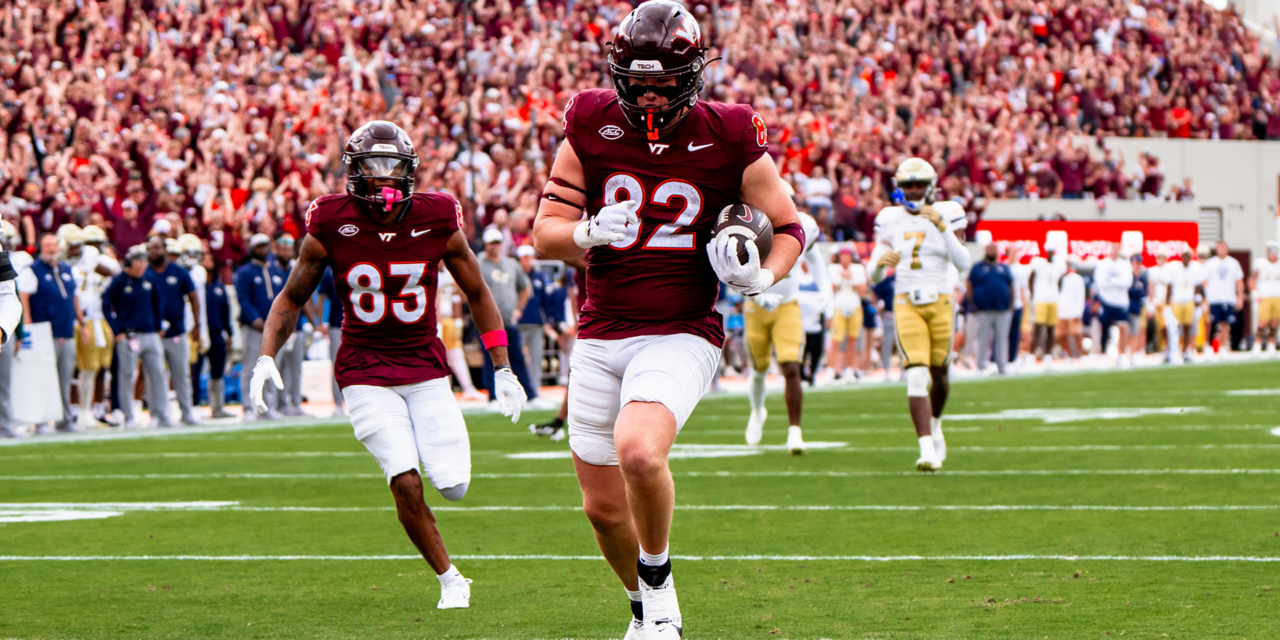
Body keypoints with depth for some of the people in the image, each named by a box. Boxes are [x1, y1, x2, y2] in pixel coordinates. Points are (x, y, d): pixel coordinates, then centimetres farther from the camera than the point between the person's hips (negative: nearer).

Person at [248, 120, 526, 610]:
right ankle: (449, 579, 4)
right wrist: (266, 358, -11)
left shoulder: (437, 221, -6)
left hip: (426, 368, 2)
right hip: (365, 373, -1)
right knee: (406, 484, -16)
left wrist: (503, 369, 5)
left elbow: (477, 294, 7)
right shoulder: (330, 225, -9)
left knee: (453, 485, -10)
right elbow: (292, 298, 3)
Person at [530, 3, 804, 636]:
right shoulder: (591, 128, -1)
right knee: (603, 506, 8)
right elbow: (545, 233, 1)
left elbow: (789, 227, 5)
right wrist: (589, 232, -21)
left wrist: (760, 276, -16)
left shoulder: (729, 138, -6)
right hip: (600, 339, 3)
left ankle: (658, 574, -3)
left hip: (681, 336, -3)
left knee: (639, 451, -30)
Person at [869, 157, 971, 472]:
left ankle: (935, 424, 45)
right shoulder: (890, 220, 4)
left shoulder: (947, 214, -1)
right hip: (907, 304, 0)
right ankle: (927, 450, -19)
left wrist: (943, 227, -21)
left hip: (940, 302, 0)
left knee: (939, 374, 14)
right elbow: (874, 277, 5)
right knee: (916, 377, -15)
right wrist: (880, 262, -19)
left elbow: (963, 264, -12)